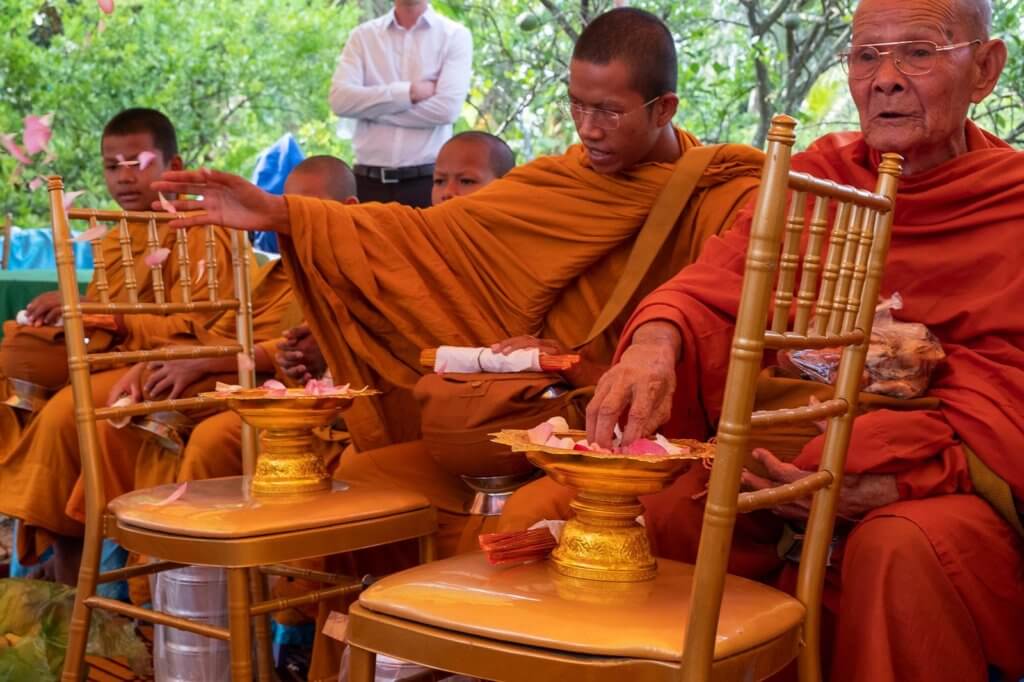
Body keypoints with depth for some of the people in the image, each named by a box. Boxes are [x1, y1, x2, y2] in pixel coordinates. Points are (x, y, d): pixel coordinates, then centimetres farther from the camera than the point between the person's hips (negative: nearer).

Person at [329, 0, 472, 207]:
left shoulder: (455, 35, 3)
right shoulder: (363, 35, 10)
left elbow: (447, 108, -11)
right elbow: (340, 99, -5)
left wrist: (371, 108, -5)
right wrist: (408, 92, -11)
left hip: (428, 180, -2)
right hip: (369, 181, 2)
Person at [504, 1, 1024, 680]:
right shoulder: (817, 174, 11)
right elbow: (716, 287, -2)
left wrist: (881, 483, -29)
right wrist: (657, 339, -28)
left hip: (929, 485, -3)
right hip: (781, 464, 3)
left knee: (900, 548, -40)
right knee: (540, 512, -15)